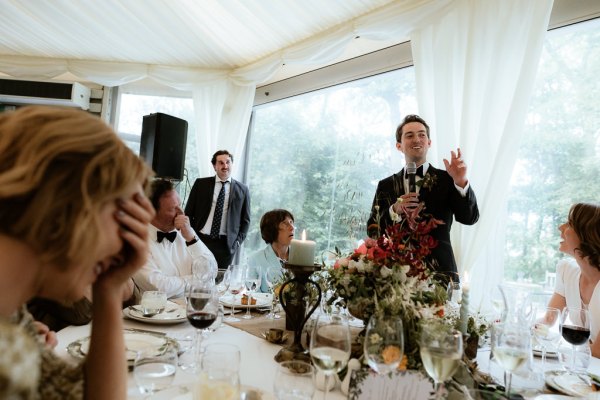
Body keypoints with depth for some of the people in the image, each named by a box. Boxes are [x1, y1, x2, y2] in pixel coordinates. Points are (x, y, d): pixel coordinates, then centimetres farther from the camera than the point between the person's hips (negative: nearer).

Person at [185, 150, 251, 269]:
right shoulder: (201, 183, 6)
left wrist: (238, 241, 1)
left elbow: (245, 219, 11)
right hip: (200, 240, 0)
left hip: (226, 244, 0)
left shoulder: (242, 189, 6)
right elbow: (188, 212, 8)